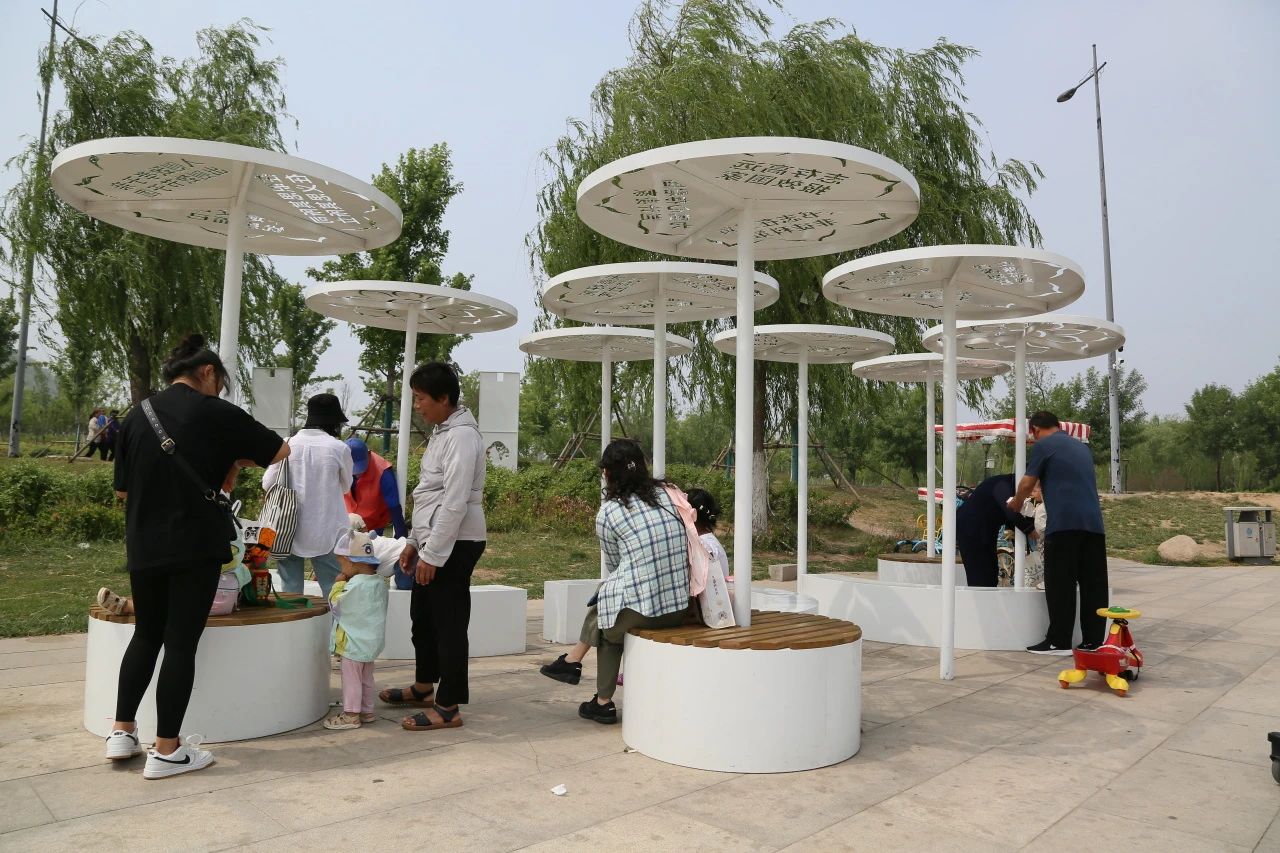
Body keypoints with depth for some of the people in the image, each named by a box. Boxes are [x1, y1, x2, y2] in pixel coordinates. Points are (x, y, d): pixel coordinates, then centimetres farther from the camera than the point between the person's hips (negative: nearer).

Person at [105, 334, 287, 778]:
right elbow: (280, 451, 3)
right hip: (195, 546, -5)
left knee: (146, 634, 19)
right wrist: (237, 457, 19)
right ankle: (167, 750, 6)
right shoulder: (216, 413, -7)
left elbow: (122, 490, 13)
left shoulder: (138, 416, 7)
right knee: (181, 642, 0)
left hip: (144, 546, 5)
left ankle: (122, 732, 23)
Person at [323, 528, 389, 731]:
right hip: (371, 641, 8)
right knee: (366, 678, 18)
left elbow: (335, 605, -12)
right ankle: (367, 710, 27)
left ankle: (350, 715, 9)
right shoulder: (380, 583, 2)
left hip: (353, 642, -8)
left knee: (351, 678, 3)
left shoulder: (355, 584, -22)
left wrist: (339, 584, 0)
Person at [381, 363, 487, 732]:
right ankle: (424, 687, 39)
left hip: (454, 545, -10)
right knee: (422, 616, 21)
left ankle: (448, 708, 10)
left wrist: (432, 555, -21)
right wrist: (414, 542, 19)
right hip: (434, 542, 10)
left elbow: (455, 503, -23)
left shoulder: (462, 436, -17)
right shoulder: (441, 432, 14)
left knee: (449, 623, -1)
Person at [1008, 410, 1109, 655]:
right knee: (1093, 584, 7)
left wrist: (1016, 504, 22)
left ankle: (1059, 641, -1)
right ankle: (1093, 641, 9)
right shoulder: (1082, 447, 23)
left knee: (1060, 584, -2)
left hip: (1064, 522, -6)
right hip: (1094, 522, 7)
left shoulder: (1043, 445, 2)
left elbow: (1027, 483, 3)